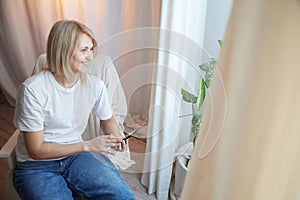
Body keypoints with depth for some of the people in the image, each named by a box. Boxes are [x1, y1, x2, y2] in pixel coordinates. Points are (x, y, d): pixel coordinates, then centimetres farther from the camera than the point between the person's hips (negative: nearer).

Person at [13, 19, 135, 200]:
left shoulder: (95, 85, -8)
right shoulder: (32, 90, -19)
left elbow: (108, 119, 12)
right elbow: (36, 150, -14)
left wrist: (116, 138, -9)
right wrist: (88, 145, -19)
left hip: (76, 154, 3)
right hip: (37, 166, -2)